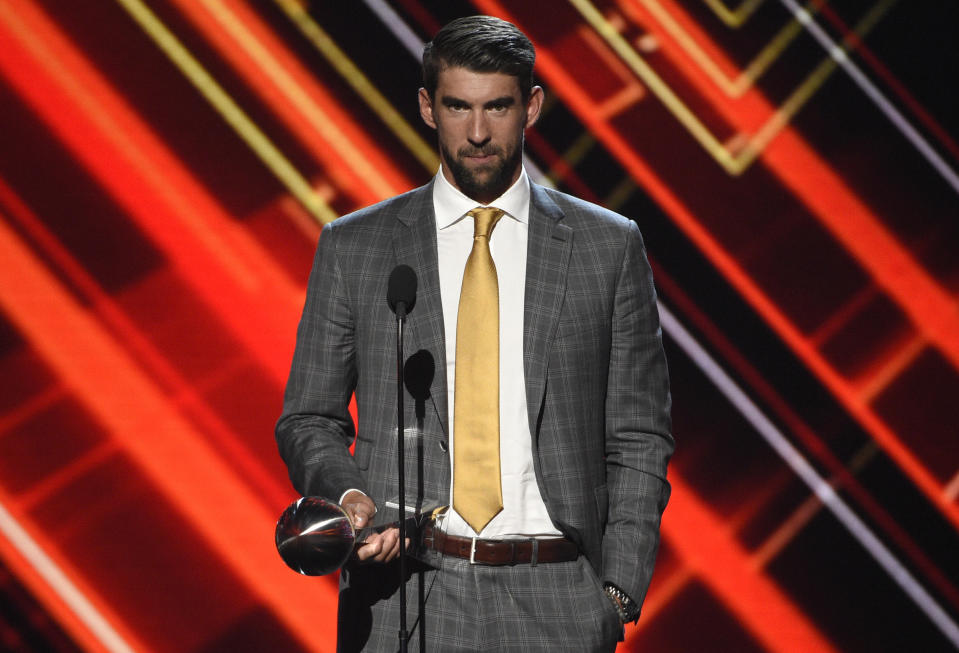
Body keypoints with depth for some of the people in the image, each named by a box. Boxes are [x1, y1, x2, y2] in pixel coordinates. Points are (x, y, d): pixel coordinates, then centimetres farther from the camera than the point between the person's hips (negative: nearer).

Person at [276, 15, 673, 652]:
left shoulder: (609, 247, 6)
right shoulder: (353, 248, 7)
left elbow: (639, 438, 7)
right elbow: (309, 420, 11)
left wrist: (619, 589, -2)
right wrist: (347, 494, -9)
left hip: (555, 601, 0)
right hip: (403, 597, 0)